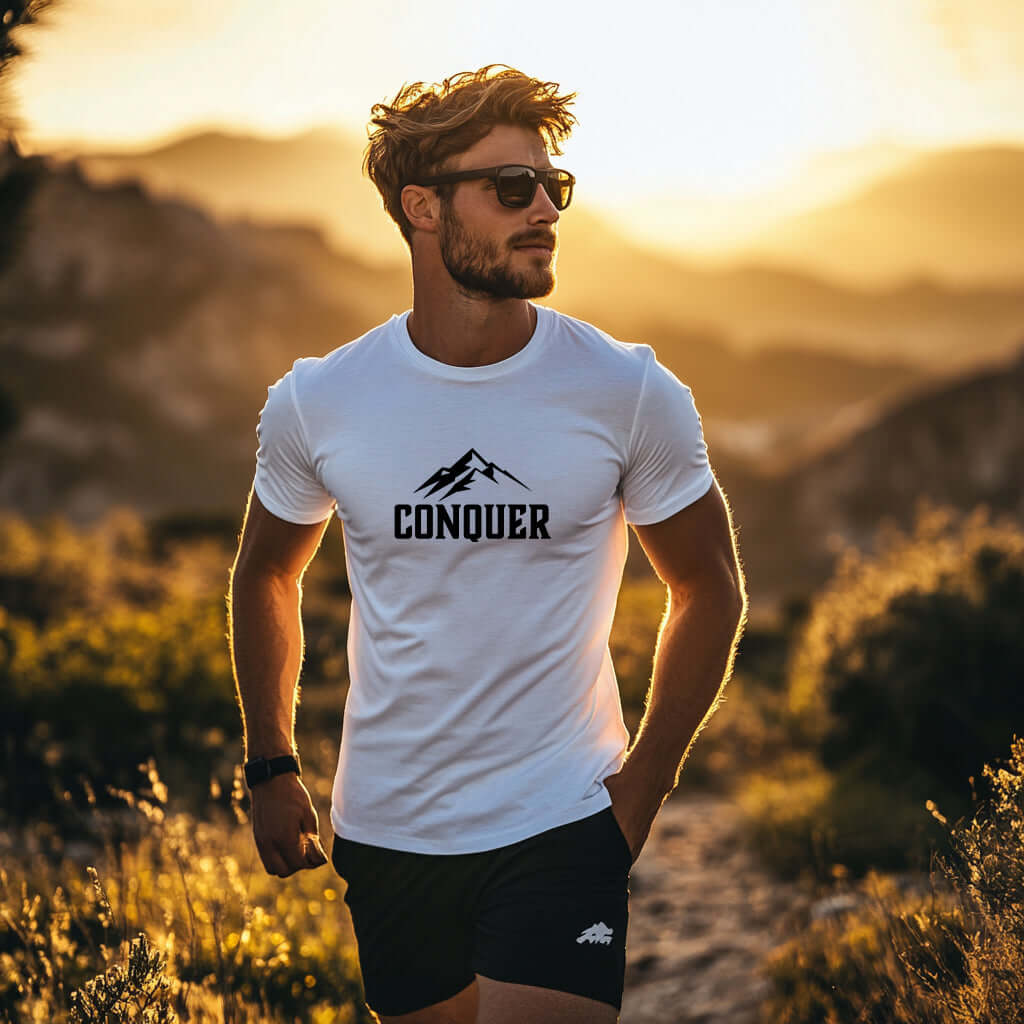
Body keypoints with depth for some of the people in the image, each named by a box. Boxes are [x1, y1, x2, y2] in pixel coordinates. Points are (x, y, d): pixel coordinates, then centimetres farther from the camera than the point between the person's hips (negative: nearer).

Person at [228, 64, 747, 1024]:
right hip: (386, 830, 2)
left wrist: (641, 787, 0)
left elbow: (709, 591, 5)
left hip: (563, 829, -2)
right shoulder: (315, 404, -4)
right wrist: (270, 766, 12)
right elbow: (266, 576, 14)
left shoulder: (631, 395, -7)